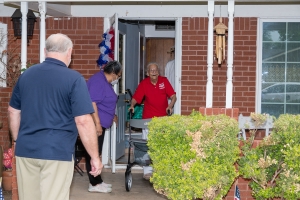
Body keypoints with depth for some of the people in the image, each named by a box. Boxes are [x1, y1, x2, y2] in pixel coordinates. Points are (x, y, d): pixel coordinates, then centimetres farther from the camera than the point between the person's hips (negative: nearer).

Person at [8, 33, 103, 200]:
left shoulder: (26, 75, 9)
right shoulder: (74, 79, -8)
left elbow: (13, 112, 16)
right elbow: (83, 121, -13)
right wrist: (95, 157, -8)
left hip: (25, 150, 5)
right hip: (57, 152, -5)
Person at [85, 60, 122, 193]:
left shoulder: (104, 81, 16)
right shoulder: (98, 81, -17)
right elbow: (92, 103, -25)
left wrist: (112, 116, 33)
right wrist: (97, 123, -27)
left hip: (99, 123, 11)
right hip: (95, 124, -11)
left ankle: (97, 181, 21)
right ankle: (94, 184, 0)